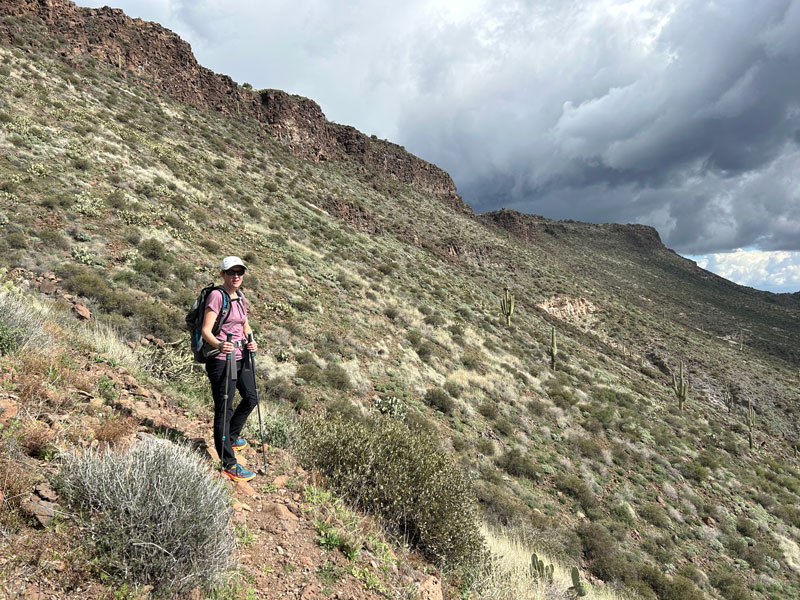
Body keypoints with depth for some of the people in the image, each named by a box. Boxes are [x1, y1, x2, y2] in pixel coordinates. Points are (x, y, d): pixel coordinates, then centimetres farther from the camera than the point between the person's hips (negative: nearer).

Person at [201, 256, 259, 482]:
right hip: (220, 360, -9)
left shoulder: (240, 296, 10)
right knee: (223, 410, -2)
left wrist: (251, 341, 2)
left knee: (251, 398, 21)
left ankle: (231, 437, 44)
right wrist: (219, 345, -38)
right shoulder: (217, 296, -14)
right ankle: (229, 465, 7)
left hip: (240, 357, 9)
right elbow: (205, 331, -19)